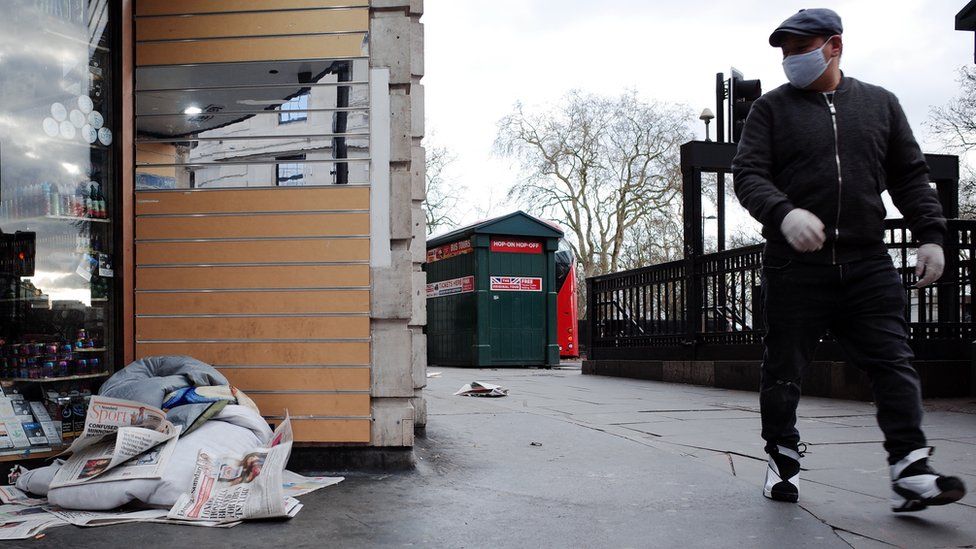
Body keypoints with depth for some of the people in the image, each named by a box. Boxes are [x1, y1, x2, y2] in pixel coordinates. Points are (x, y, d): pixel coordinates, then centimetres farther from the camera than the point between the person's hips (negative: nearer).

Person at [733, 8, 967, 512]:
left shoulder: (879, 104, 14)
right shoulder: (771, 109, 7)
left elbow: (910, 176, 17)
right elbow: (748, 174, -4)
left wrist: (930, 234, 6)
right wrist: (783, 212, -23)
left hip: (867, 262, 2)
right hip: (795, 266, -2)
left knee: (893, 364, -5)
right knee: (783, 370, 4)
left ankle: (910, 473, -3)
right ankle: (783, 461, 19)